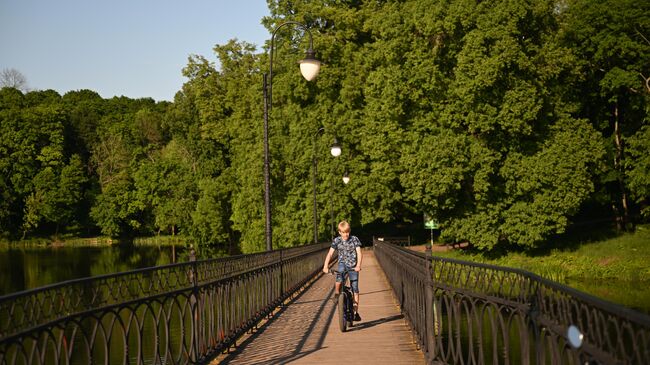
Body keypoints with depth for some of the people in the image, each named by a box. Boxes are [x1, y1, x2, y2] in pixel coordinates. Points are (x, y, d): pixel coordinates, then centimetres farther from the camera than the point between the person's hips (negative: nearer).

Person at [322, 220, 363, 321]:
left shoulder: (354, 239, -8)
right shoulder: (337, 241, -5)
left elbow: (359, 253, -15)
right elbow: (330, 253, -11)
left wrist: (358, 265, -32)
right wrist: (325, 266, -25)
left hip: (353, 266, 0)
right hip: (343, 264, 0)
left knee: (355, 289, 0)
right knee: (339, 280, -32)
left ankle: (356, 312, 10)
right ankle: (337, 294, -2)